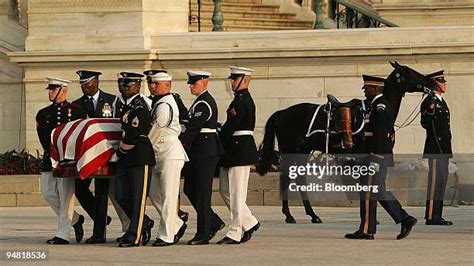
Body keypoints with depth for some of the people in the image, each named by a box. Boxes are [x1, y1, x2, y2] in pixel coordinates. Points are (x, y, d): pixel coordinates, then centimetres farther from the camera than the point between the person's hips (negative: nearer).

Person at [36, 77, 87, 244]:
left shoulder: (76, 111, 3)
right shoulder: (43, 114, 12)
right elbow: (43, 138, 2)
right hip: (49, 159, 5)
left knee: (66, 196, -7)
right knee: (48, 193, 1)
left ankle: (63, 234, -5)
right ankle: (75, 219, 20)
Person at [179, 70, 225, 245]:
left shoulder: (203, 104, -16)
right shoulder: (203, 101, 16)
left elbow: (192, 130, -20)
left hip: (205, 152, -10)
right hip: (198, 152, 10)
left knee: (202, 192, -5)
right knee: (190, 190, 12)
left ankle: (203, 234, -1)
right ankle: (214, 222, 19)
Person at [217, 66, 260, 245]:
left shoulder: (244, 100, -14)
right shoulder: (239, 99, 17)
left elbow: (231, 126, -17)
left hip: (240, 150, -10)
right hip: (233, 151, 10)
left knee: (237, 194, -6)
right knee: (225, 191, 12)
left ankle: (235, 233, -2)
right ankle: (250, 223, 18)